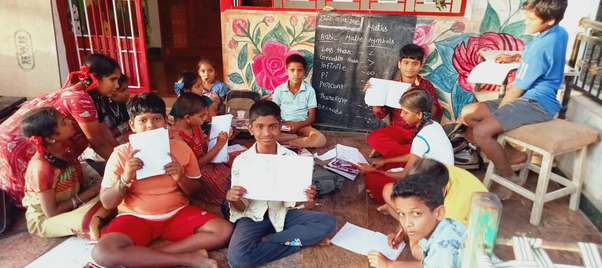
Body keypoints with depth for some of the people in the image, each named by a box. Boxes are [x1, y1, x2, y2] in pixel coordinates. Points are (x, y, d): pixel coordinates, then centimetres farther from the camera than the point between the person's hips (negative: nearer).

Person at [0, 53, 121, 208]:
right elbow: (99, 143, -21)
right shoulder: (80, 98, -27)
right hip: (16, 145, -10)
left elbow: (102, 134, 3)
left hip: (27, 140, 10)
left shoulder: (77, 92, 3)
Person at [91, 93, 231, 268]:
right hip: (136, 217, -1)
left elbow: (195, 190, 6)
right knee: (102, 253, -32)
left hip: (178, 213, 2)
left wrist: (181, 178, -16)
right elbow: (107, 203, -3)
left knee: (224, 230, -19)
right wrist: (125, 178, -21)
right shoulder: (121, 154, -5)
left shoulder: (181, 148, 0)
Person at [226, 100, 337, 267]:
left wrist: (306, 200, -28)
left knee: (328, 222, -16)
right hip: (254, 217, -1)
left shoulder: (291, 157, -10)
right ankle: (300, 241, -13)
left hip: (282, 214, 2)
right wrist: (234, 201, -29)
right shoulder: (241, 161, -12)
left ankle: (267, 240, -13)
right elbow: (242, 207, -6)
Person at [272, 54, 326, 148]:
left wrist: (298, 126, -16)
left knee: (321, 139, -30)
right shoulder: (279, 90, 2)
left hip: (302, 125, 0)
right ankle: (301, 138, -20)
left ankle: (285, 141, -22)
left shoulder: (309, 90, -1)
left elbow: (312, 116, 1)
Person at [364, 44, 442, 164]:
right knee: (373, 137, -28)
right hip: (397, 130, 1)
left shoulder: (426, 85, -1)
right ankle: (413, 155, -21)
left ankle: (386, 149, -21)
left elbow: (437, 115, -9)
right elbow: (381, 114, 1)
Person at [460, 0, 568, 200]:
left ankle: (509, 178, -6)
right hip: (531, 97, 10)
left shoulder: (540, 46, -22)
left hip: (536, 103, -10)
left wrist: (496, 112, -2)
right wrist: (517, 58, 14)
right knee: (468, 114, 5)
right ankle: (512, 153, 9)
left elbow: (517, 90, -16)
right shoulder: (560, 33, 6)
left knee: (481, 132, -28)